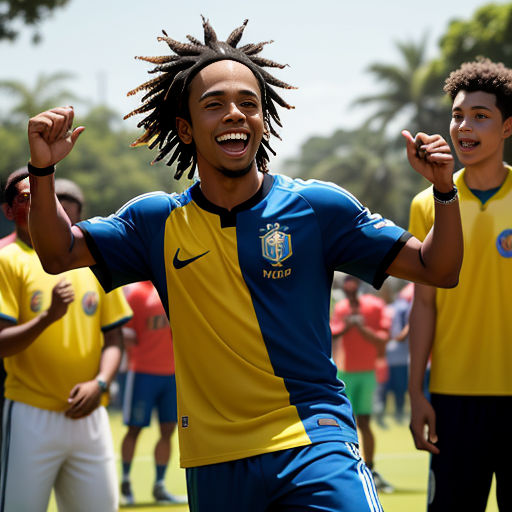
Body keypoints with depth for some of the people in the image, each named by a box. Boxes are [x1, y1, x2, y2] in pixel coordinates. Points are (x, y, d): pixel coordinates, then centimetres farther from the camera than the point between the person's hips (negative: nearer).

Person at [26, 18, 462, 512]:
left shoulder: (317, 207, 1)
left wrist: (445, 190, -15)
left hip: (312, 440, -2)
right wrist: (42, 171, -5)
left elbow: (437, 269, 3)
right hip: (212, 463, 3)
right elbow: (58, 253, 11)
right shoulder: (158, 221, 7)